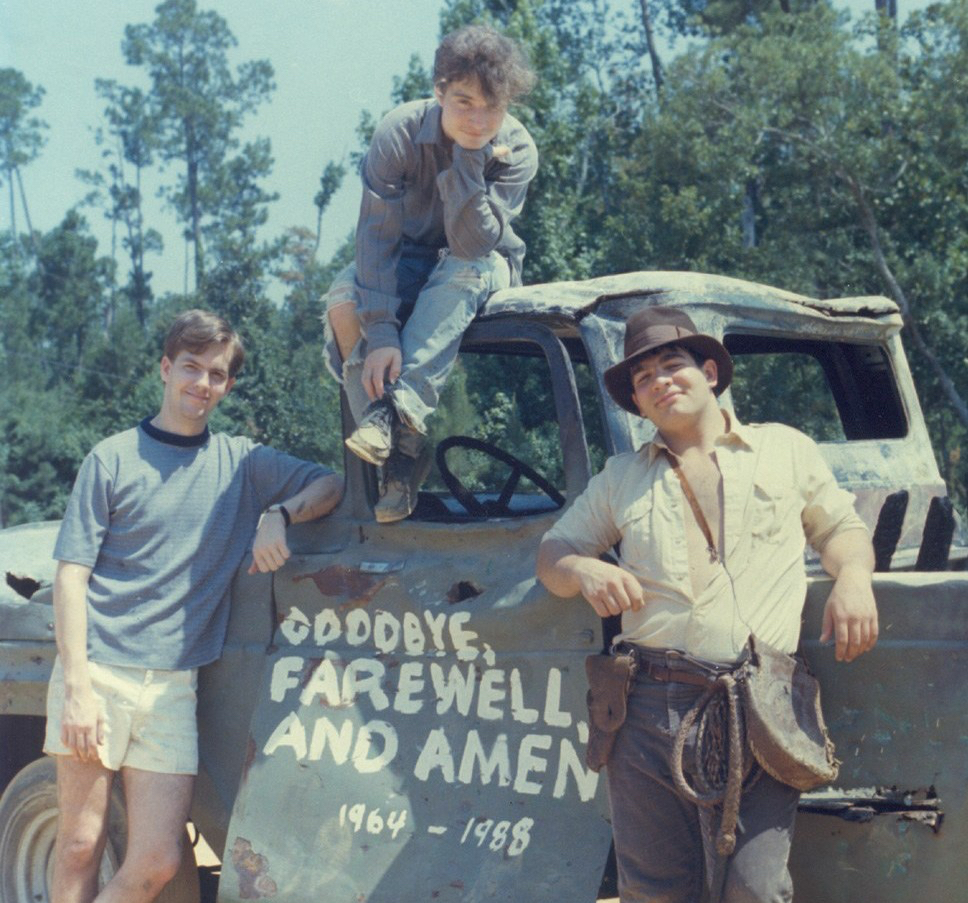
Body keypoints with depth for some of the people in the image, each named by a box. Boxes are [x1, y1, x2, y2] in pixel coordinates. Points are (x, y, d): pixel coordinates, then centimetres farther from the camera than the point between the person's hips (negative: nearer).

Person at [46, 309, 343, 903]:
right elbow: (72, 574, -1)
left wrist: (278, 514, -8)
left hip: (173, 686, 2)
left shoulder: (240, 462, 12)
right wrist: (77, 686, -11)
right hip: (97, 672, -2)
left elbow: (329, 485, 13)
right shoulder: (114, 459, 4)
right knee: (79, 849, -1)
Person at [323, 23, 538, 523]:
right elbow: (376, 234, -26)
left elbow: (470, 244, -30)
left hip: (481, 268, -1)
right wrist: (381, 330, -36)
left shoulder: (517, 151, -21)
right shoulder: (400, 131, -21)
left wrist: (467, 159, -37)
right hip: (408, 262, 1)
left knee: (462, 271, -38)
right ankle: (402, 452, -30)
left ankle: (399, 411, -42)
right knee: (343, 300, -31)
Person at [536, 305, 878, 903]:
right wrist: (584, 571, 0)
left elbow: (841, 527, 24)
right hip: (648, 711, 2)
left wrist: (853, 577, 1)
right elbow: (554, 550, 24)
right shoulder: (622, 478, 23)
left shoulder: (786, 450, 18)